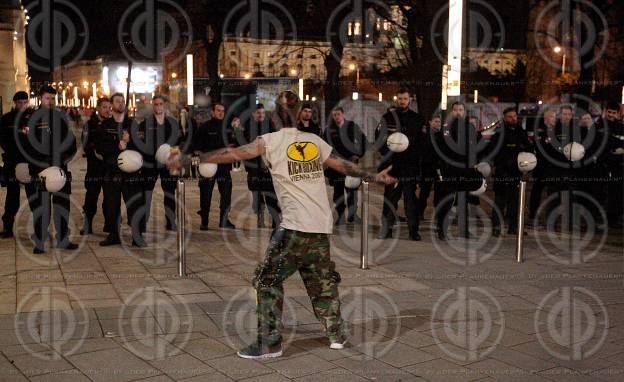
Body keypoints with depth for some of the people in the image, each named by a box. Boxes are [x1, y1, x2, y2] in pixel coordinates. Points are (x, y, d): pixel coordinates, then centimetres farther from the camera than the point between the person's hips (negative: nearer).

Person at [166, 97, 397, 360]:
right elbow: (344, 165, 19)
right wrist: (375, 177, 33)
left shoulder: (270, 141, -2)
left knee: (268, 281, 5)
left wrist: (187, 159, 2)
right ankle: (336, 334, 26)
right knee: (322, 280, 20)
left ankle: (270, 343, 2)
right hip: (322, 227, 5)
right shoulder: (315, 141, 11)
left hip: (295, 227, -5)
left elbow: (232, 154, -3)